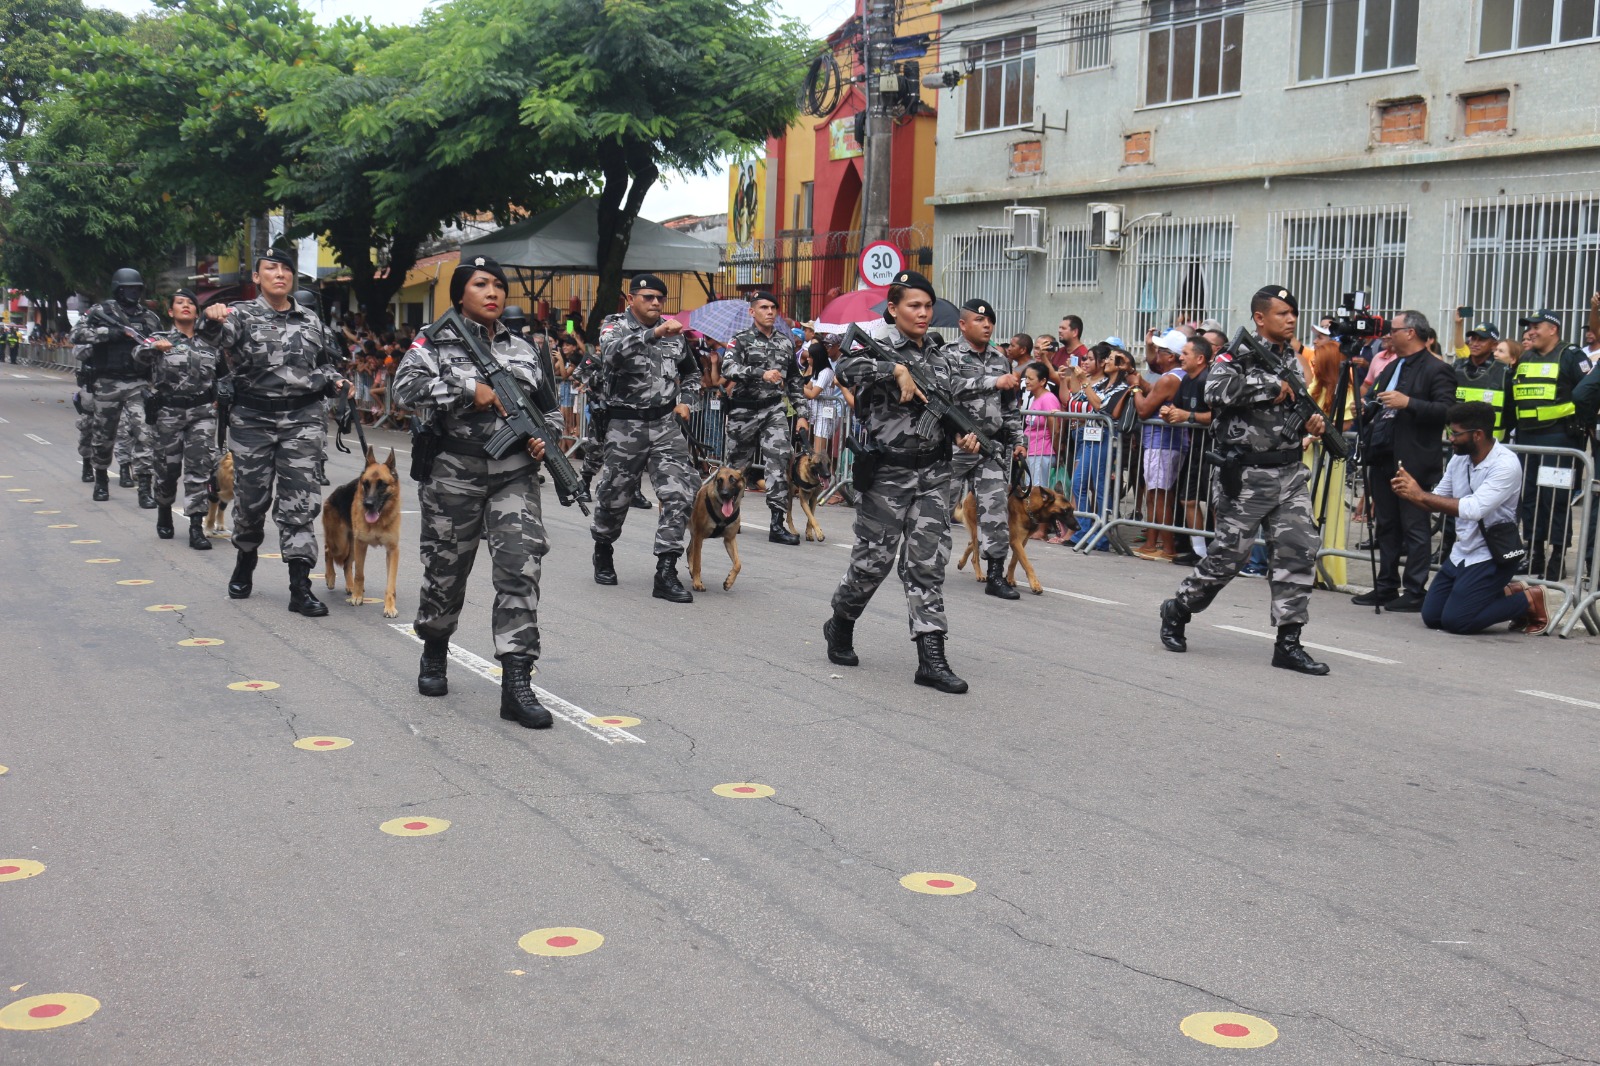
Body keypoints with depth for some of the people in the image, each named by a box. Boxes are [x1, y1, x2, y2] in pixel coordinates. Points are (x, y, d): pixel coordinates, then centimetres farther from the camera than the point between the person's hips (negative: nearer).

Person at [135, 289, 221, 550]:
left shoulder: (208, 344, 13)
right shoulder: (160, 339, 3)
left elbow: (219, 375, 26)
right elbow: (140, 355, -18)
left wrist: (216, 399, 12)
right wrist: (154, 346, -39)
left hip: (202, 413, 2)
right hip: (168, 413, -2)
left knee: (200, 468, -9)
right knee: (167, 467, 6)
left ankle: (196, 528, -10)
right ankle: (164, 513, 33)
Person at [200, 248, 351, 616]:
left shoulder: (311, 321, 12)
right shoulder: (243, 315, 1)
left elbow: (323, 364, 24)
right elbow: (217, 336, -21)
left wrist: (337, 381, 3)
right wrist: (213, 319, -43)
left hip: (302, 419, 2)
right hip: (253, 419, -1)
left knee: (300, 501, -6)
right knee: (250, 498, 7)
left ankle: (300, 588, -7)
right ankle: (245, 562, 35)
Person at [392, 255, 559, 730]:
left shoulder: (522, 350, 13)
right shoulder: (435, 342, 2)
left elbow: (550, 406, 21)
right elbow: (406, 386, -15)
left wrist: (545, 436, 0)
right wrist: (470, 389, -18)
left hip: (514, 474, 2)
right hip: (455, 474, -2)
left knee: (521, 568, -12)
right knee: (446, 568, 11)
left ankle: (516, 683, -12)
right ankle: (434, 654, 39)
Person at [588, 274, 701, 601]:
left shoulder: (672, 331, 9)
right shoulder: (615, 328, -4)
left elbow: (692, 372, 25)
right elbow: (613, 353, -31)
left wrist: (686, 401, 7)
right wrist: (654, 333, -42)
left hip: (666, 426, 3)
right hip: (625, 427, -3)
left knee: (680, 496, -11)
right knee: (614, 498, 10)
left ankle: (666, 574, -9)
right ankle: (603, 552, 39)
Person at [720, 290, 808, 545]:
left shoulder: (786, 342, 11)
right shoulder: (741, 340, -2)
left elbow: (795, 381, 18)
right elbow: (728, 368, -20)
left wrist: (801, 414, 12)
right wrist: (762, 374, -33)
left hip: (774, 410, 2)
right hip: (744, 410, -2)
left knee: (779, 461, -14)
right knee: (737, 464, 10)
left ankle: (779, 524, -16)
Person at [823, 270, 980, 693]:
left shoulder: (940, 359, 12)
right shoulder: (879, 348, -5)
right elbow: (847, 365, -27)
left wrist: (966, 436, 0)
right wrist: (897, 369, -28)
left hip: (933, 474, 5)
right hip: (887, 475, -4)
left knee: (929, 564, 0)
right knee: (873, 561, 4)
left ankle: (931, 659, 0)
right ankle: (840, 627, 31)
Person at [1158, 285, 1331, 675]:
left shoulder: (1293, 361, 15)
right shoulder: (1240, 354, -8)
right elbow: (1218, 389, -28)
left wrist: (1310, 422, 6)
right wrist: (1273, 387, -19)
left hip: (1289, 471, 7)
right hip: (1247, 475, -6)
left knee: (1300, 550, -4)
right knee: (1229, 554, 0)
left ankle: (1288, 643, 2)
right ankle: (1176, 611, 24)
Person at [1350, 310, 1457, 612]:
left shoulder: (1437, 370, -7)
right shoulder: (1392, 368, 21)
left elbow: (1446, 410, -18)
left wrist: (1408, 403, -24)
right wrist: (1365, 412, 9)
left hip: (1413, 462, -9)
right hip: (1383, 458, 9)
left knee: (1415, 527, -4)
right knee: (1386, 526, 12)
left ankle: (1415, 592, -1)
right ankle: (1386, 588, 18)